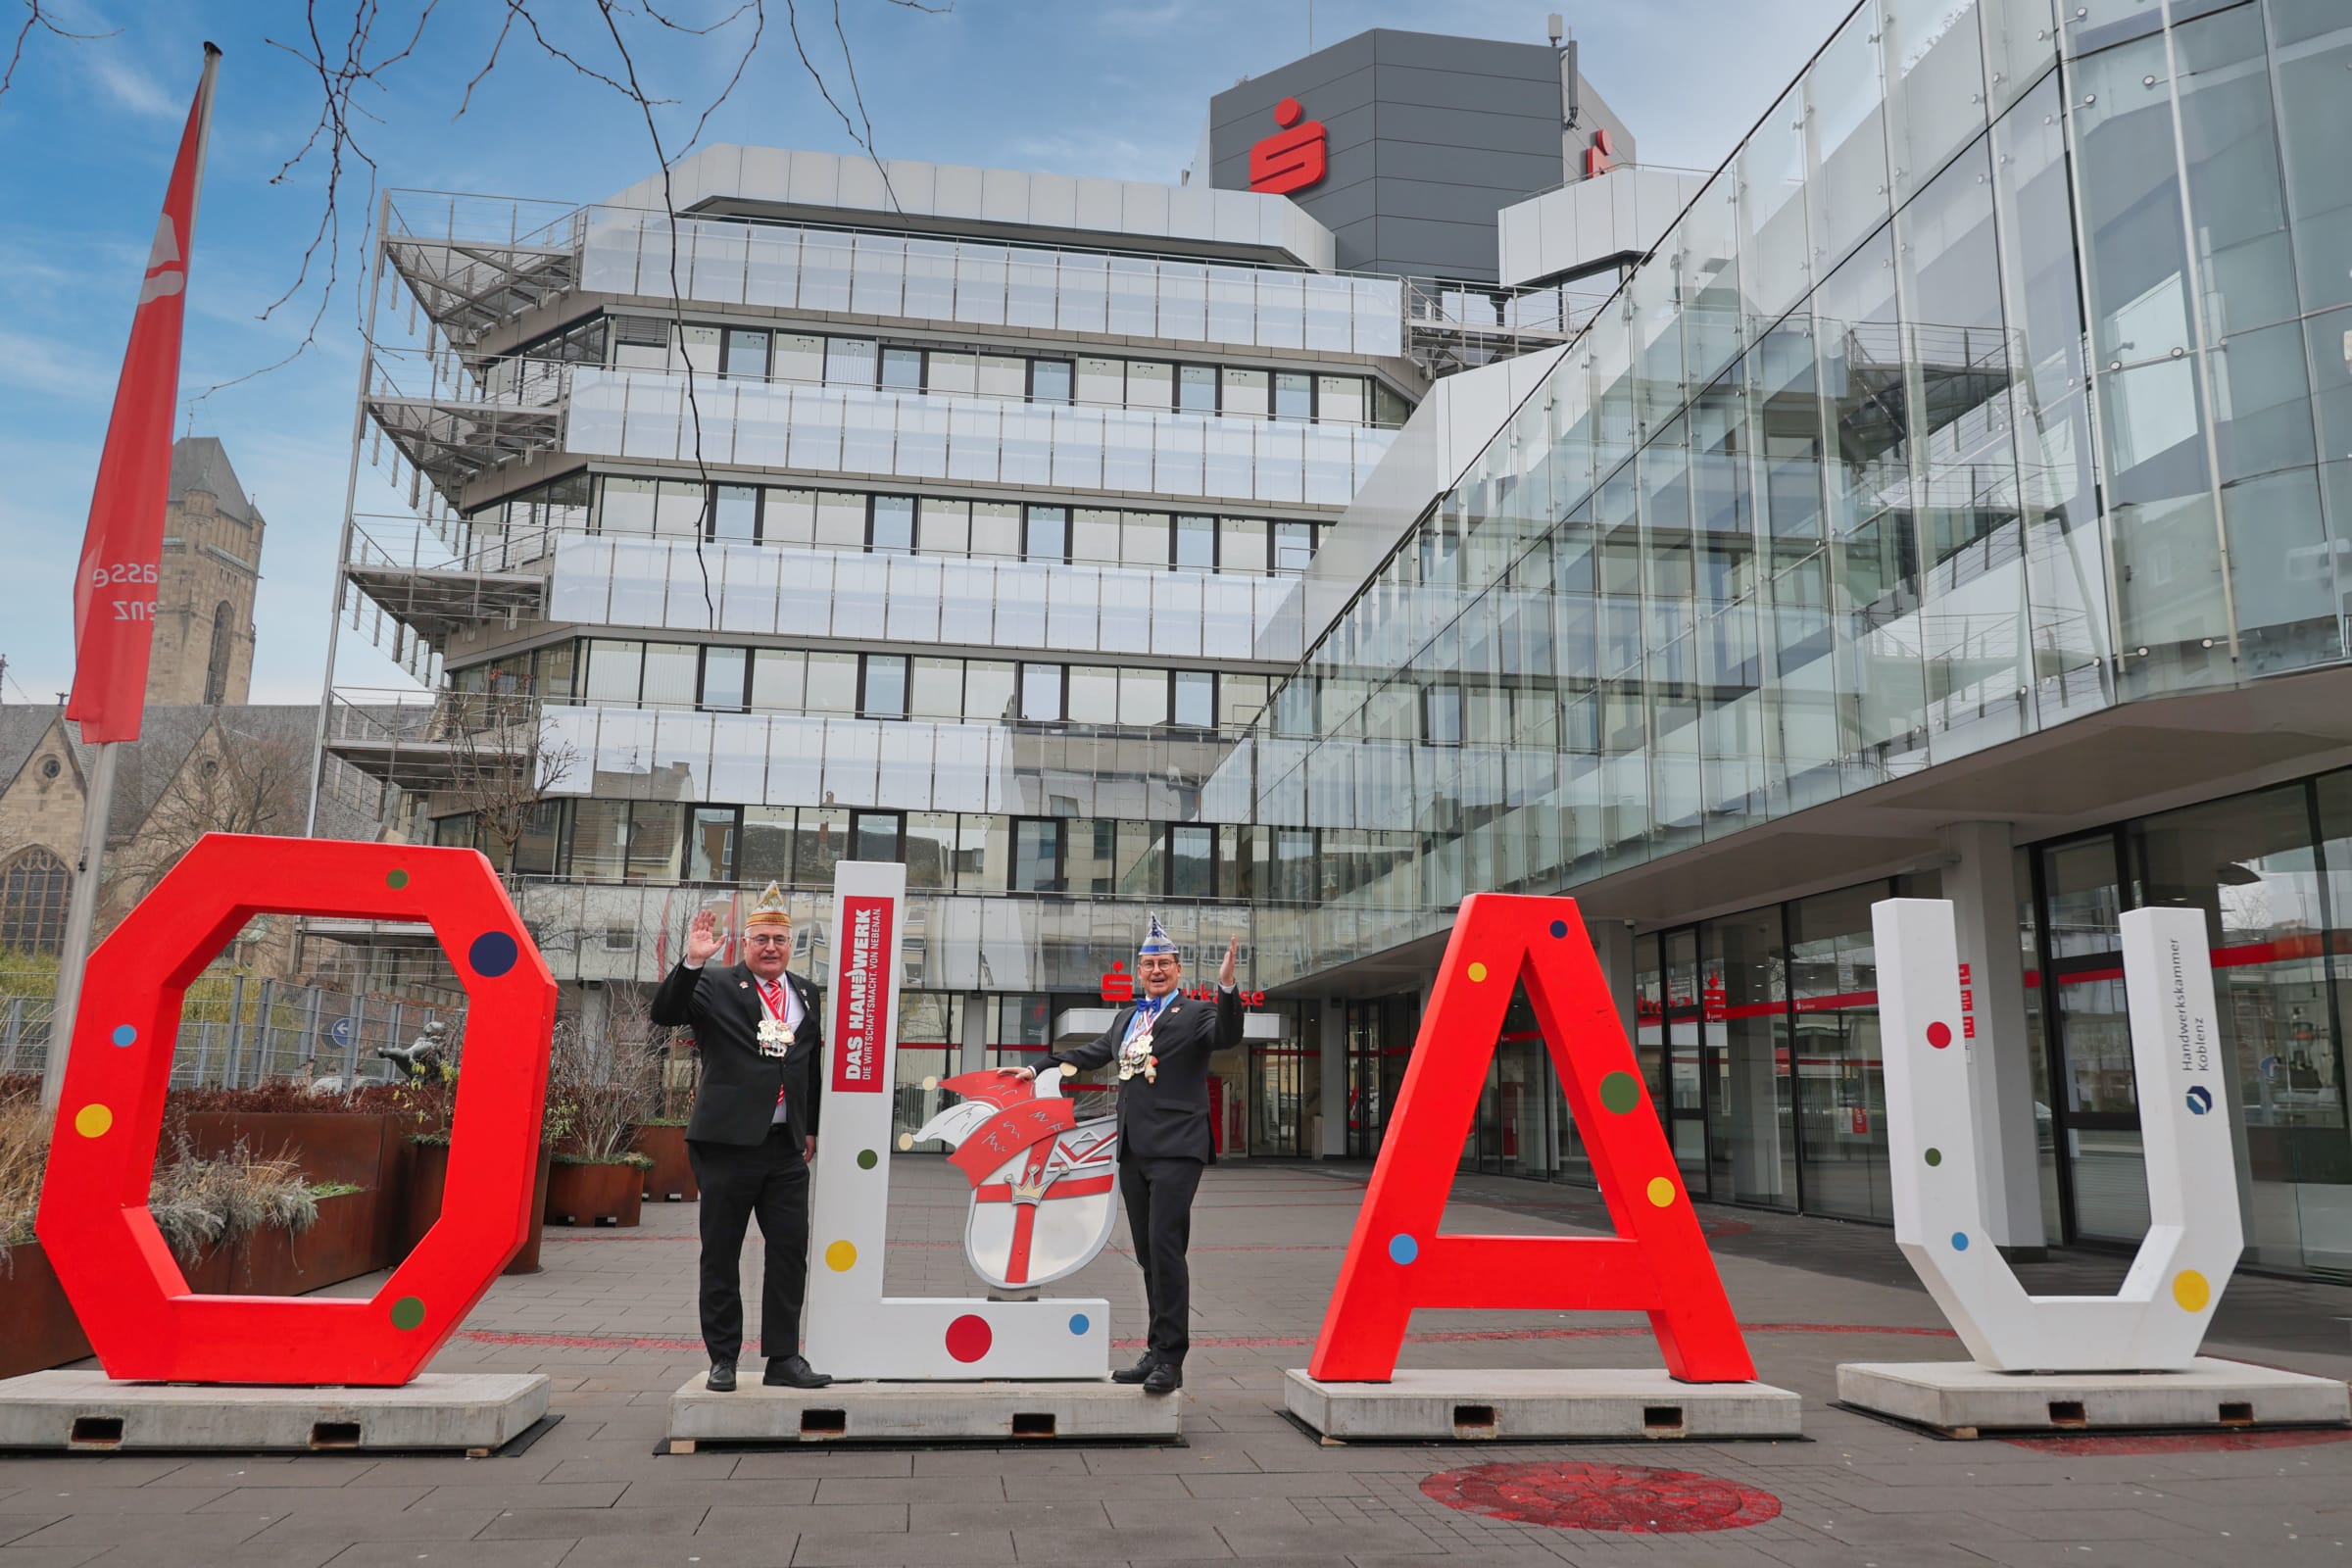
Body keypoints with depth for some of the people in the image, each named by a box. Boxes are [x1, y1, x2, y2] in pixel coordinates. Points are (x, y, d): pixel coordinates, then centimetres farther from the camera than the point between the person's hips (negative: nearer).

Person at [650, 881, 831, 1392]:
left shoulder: (806, 995, 14)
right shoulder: (715, 984, 0)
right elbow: (665, 1013, -16)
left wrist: (811, 1128, 20)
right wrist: (692, 962, -27)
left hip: (787, 1145, 4)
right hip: (728, 1141, -4)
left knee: (791, 1252, 4)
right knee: (721, 1255, 6)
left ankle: (783, 1359, 14)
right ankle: (723, 1359, 17)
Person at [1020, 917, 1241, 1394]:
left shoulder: (1195, 1014, 0)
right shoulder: (1127, 1018, 19)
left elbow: (1227, 1036, -20)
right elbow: (1095, 1050, 34)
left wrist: (1226, 986, -35)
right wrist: (1040, 1068, 41)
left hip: (1176, 1149, -7)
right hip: (1133, 1151, 7)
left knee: (1165, 1245, -14)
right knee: (1148, 1255, 10)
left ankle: (1171, 1361, -10)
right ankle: (1157, 1354, 16)